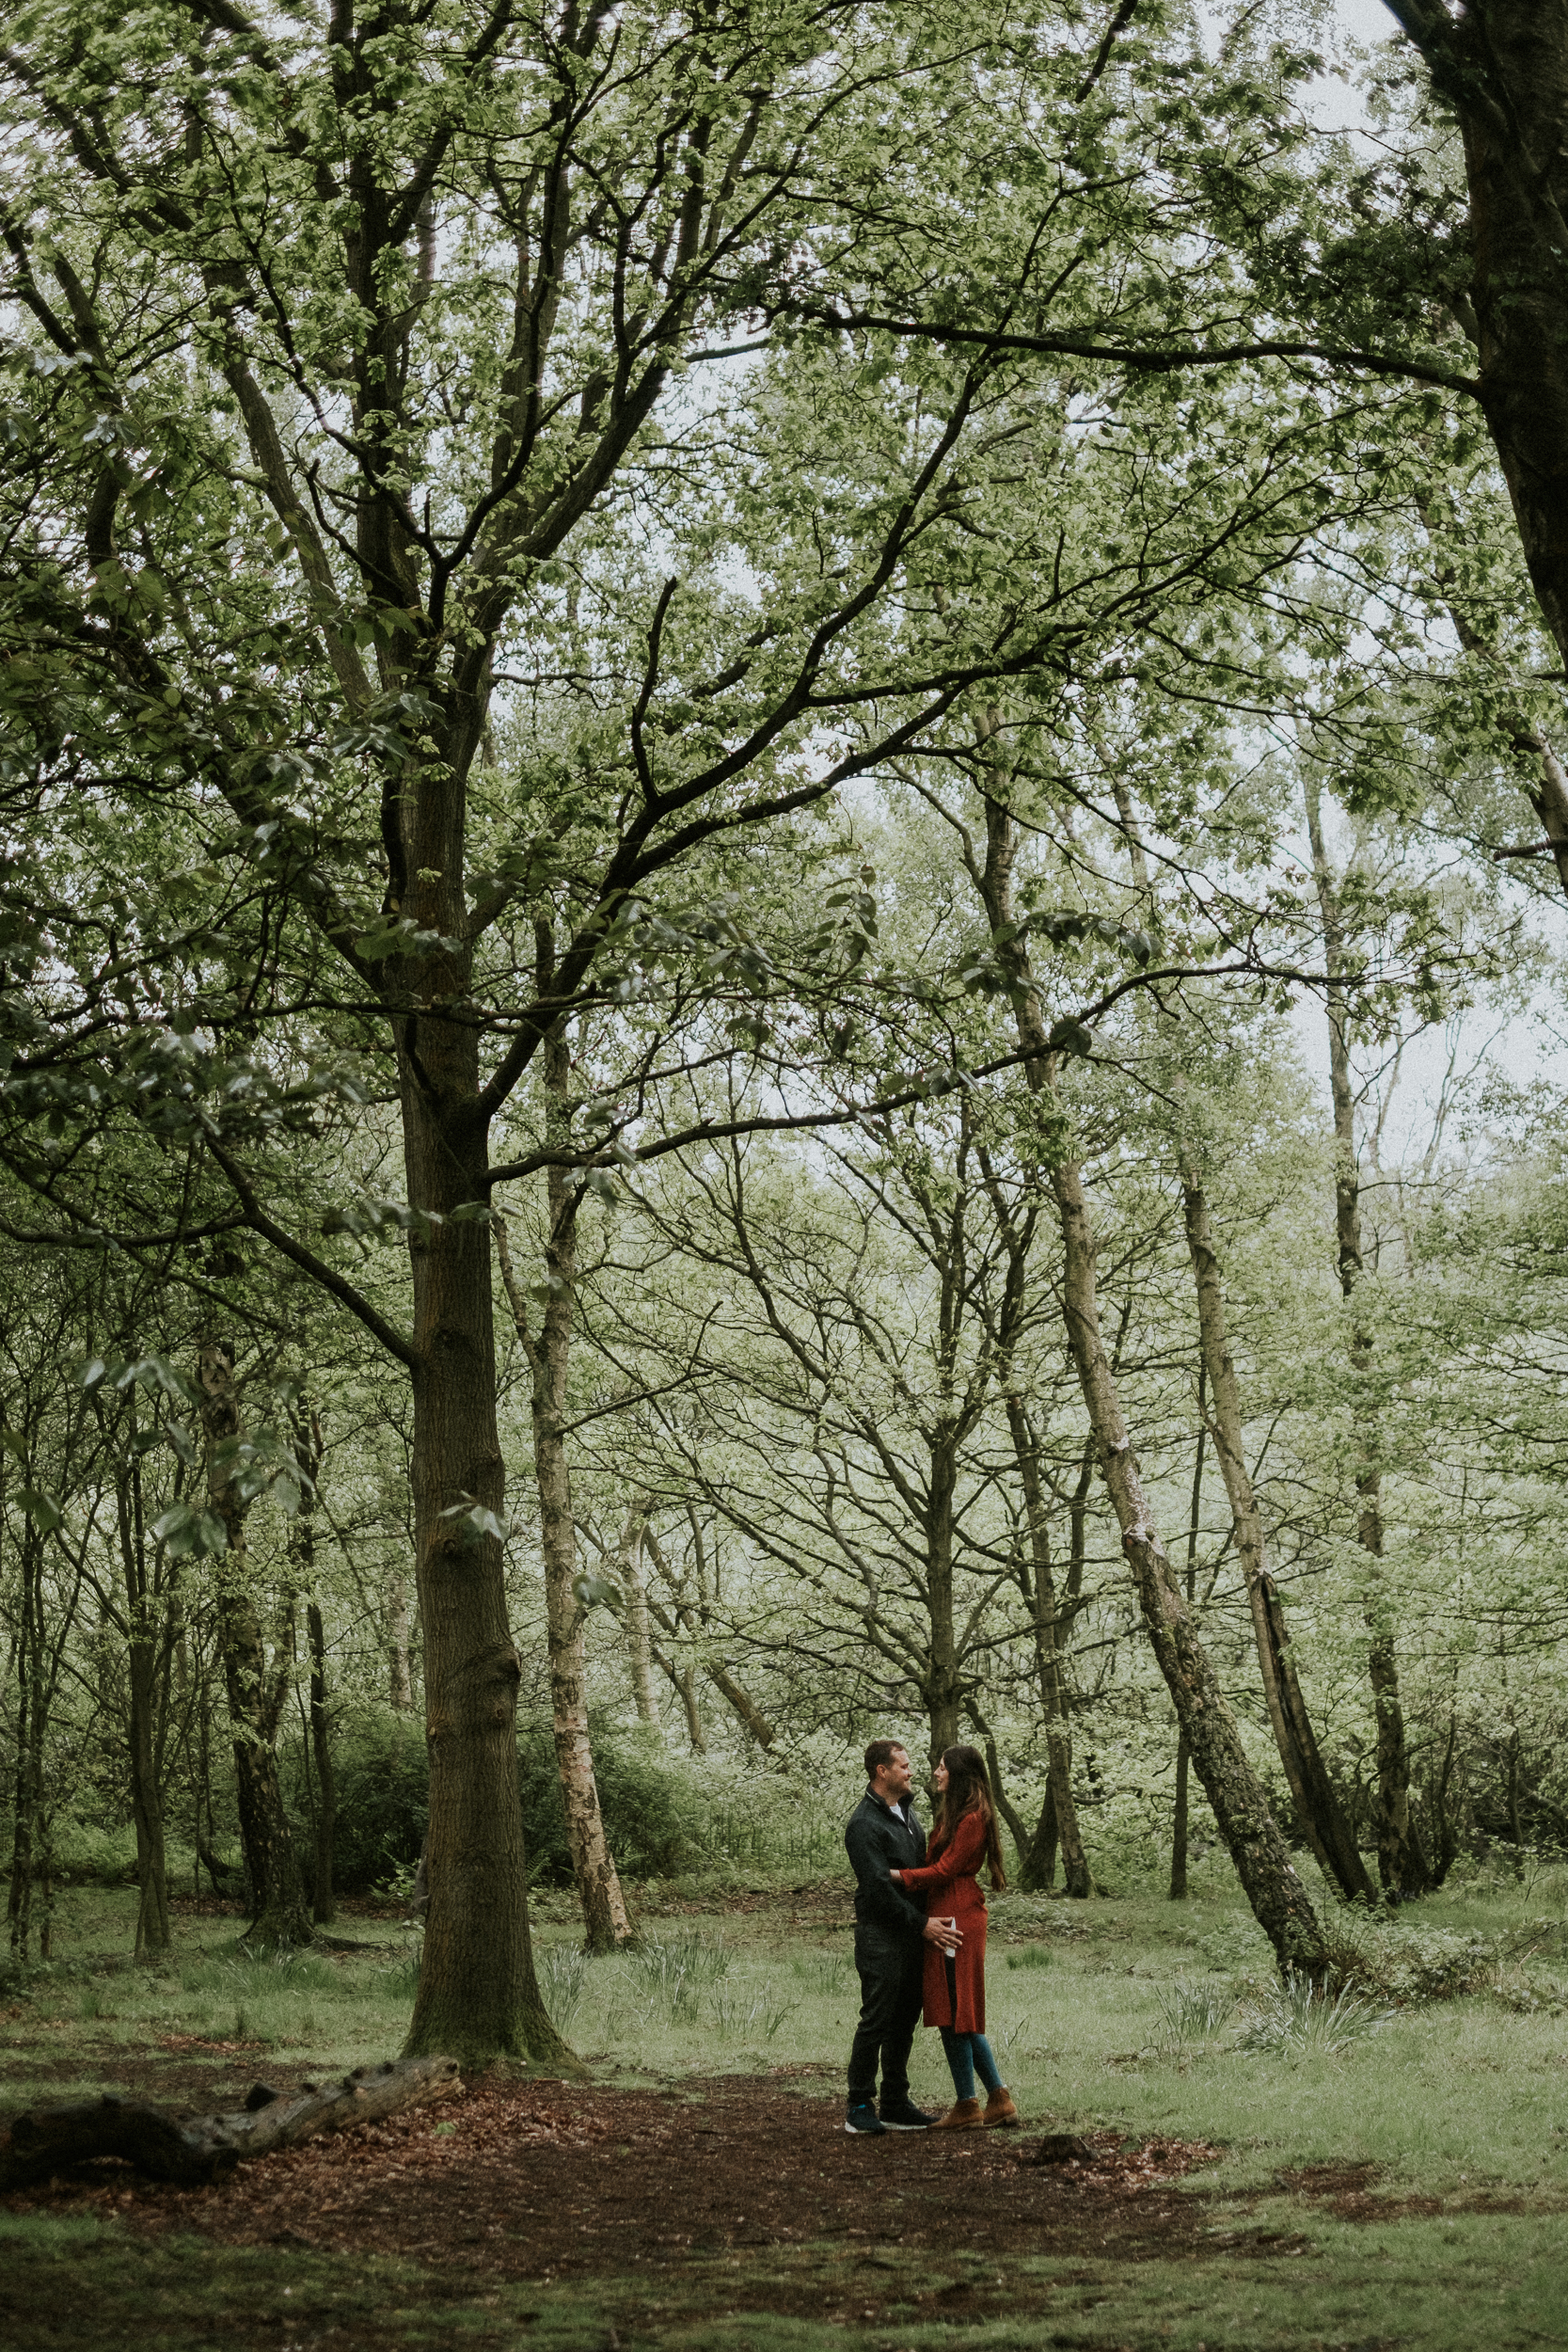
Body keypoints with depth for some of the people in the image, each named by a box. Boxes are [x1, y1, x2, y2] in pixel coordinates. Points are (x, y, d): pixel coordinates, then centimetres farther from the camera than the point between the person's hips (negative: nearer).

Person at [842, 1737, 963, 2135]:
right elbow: (879, 1887, -19)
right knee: (877, 2020, -5)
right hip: (881, 1935, -8)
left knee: (905, 2020, 11)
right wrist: (923, 1924, -18)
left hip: (913, 1934, 8)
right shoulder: (864, 1825, -14)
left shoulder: (906, 1810, 15)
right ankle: (859, 2108, 1)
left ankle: (896, 2105, 17)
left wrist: (931, 1919, 11)